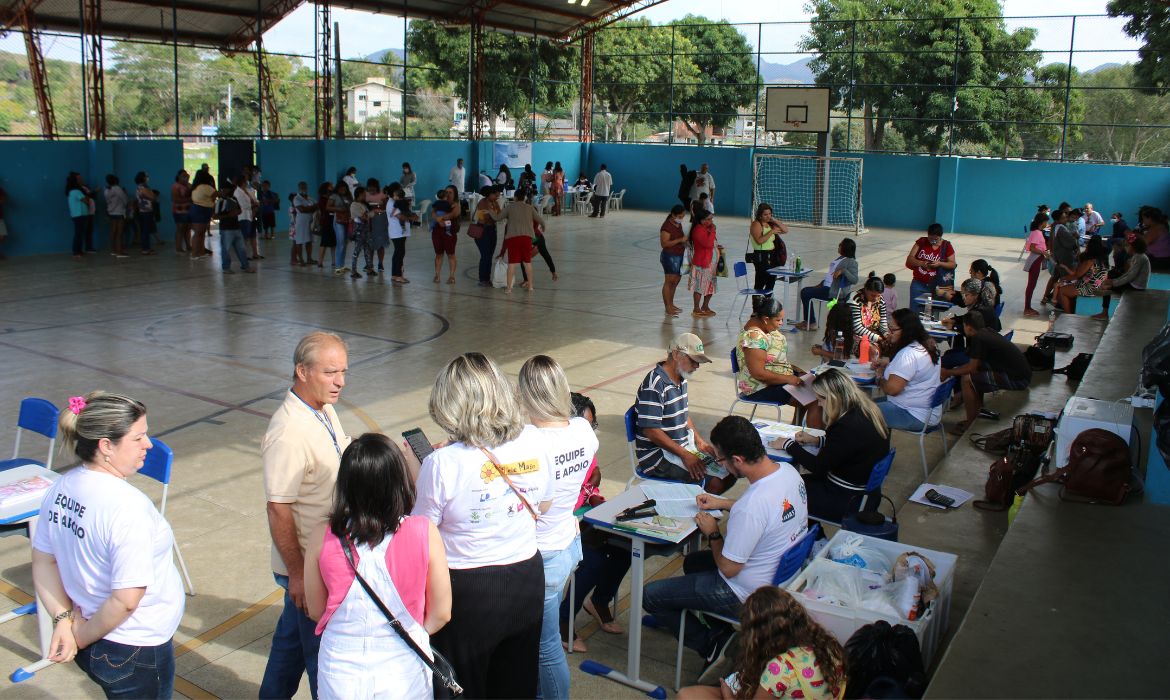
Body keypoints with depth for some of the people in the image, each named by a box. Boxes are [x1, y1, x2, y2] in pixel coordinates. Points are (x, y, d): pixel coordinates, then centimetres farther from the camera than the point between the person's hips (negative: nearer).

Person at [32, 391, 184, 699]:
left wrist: (64, 619, -1)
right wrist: (83, 636, -12)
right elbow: (126, 599, -28)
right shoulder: (128, 506, -29)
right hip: (135, 651, -8)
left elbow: (43, 562, 6)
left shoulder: (62, 488, -4)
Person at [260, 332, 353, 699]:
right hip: (308, 565, -9)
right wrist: (296, 574, -21)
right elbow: (278, 509, -25)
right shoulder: (288, 432, -27)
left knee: (293, 635, 25)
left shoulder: (324, 410, 2)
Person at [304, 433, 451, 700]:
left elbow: (315, 611, -1)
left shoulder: (321, 537, -15)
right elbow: (441, 614, -8)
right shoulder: (424, 533, -18)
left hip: (341, 676, 1)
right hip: (404, 675, 0)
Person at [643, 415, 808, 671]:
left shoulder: (751, 507, -36)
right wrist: (723, 503, 10)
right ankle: (722, 633, 23)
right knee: (693, 561, 30)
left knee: (650, 595, -1)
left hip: (747, 595, -9)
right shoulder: (788, 471, -9)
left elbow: (728, 568, -23)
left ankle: (714, 645, 9)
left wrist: (713, 533, -7)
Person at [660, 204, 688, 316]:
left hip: (679, 256, 9)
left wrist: (685, 241, 8)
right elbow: (664, 243, -25)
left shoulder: (678, 224, 10)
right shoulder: (666, 226, -18)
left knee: (676, 280, 15)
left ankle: (671, 304, 27)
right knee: (669, 281, -5)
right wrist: (680, 240, -27)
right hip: (670, 257, -9)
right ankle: (668, 308, -2)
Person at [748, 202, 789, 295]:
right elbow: (759, 240, -23)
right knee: (760, 282, -11)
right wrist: (771, 232, -19)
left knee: (771, 281, 13)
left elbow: (785, 230, 14)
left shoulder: (771, 224, 14)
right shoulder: (756, 224, -10)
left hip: (772, 256, 8)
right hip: (761, 257, -8)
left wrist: (775, 221, 2)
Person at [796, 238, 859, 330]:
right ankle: (808, 321, 12)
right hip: (827, 286, 10)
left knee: (805, 293, -12)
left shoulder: (851, 262, -15)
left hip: (834, 291, -10)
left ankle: (811, 323, -1)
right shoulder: (839, 258, 14)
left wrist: (843, 270, -35)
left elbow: (854, 280, -26)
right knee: (805, 291, 11)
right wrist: (821, 284, 18)